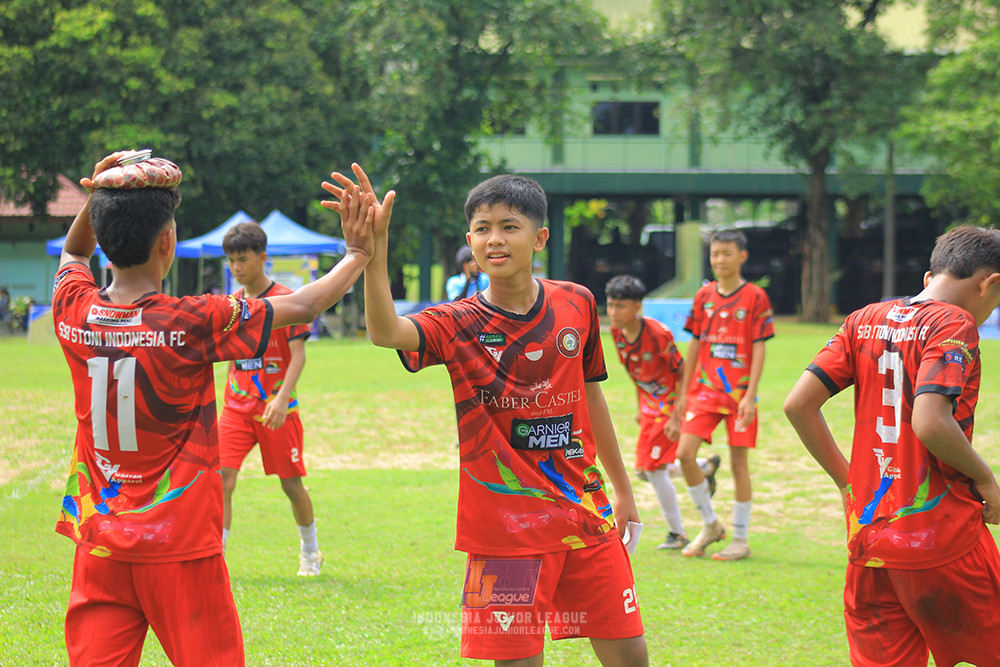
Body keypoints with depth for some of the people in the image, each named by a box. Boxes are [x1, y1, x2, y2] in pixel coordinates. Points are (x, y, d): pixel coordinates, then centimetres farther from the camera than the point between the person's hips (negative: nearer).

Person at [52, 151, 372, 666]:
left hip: (99, 543, 5)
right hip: (178, 544, -4)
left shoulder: (74, 312, -3)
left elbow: (74, 255, 22)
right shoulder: (192, 323, -17)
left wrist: (97, 198, 7)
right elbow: (302, 307, -9)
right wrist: (358, 255, 5)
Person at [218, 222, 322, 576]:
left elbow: (298, 353, -13)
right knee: (222, 477, -12)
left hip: (276, 408, -4)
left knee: (291, 483, 6)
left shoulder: (285, 299, -8)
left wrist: (282, 397, -25)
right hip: (236, 407, 4)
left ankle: (310, 552, 29)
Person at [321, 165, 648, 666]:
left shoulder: (576, 304, 2)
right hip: (505, 526, -3)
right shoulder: (458, 324, -7)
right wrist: (375, 245, -47)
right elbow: (385, 332, -29)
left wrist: (622, 491, 23)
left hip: (586, 512, 3)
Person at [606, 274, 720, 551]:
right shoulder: (617, 332, -5)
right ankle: (706, 467, 35)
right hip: (651, 403, 8)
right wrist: (640, 408, 14)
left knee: (654, 468, -10)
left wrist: (678, 417, -22)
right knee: (648, 468, 11)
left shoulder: (657, 335, -26)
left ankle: (677, 534, 6)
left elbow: (684, 373, -20)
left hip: (672, 401, -8)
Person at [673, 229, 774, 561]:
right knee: (684, 454, -8)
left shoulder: (755, 297, -4)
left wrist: (750, 396, -13)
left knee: (739, 462, 0)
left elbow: (759, 349, -6)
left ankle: (741, 539, 11)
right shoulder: (704, 295, 8)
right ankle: (710, 524, 11)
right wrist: (684, 392, 12)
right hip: (704, 390, 4)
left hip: (739, 392, -4)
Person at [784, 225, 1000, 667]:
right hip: (943, 541, -6)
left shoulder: (864, 321, 10)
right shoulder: (955, 325, -9)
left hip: (866, 543, 6)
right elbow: (930, 423, -23)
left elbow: (798, 405, 6)